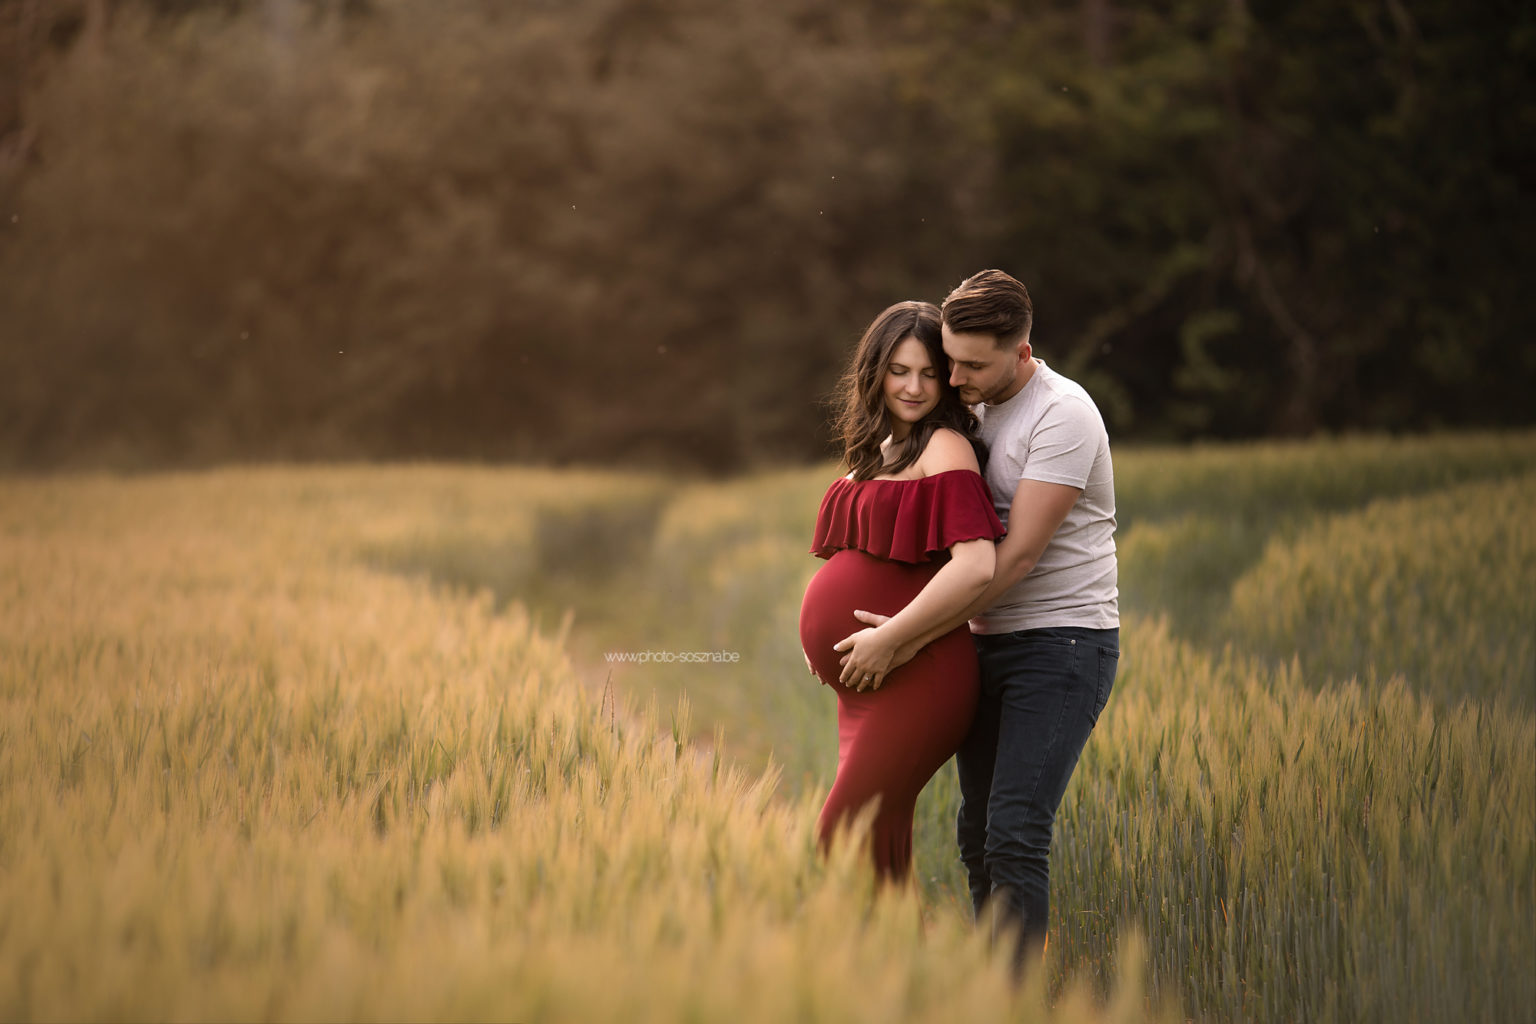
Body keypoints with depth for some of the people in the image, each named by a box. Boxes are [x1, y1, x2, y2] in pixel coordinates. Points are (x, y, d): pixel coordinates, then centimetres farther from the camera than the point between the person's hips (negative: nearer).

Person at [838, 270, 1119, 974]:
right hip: (988, 643, 8)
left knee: (1014, 836, -16)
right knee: (978, 831, 10)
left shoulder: (1063, 415, -16)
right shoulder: (976, 409, 11)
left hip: (1062, 644, -8)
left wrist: (914, 636, -21)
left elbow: (1020, 554, -21)